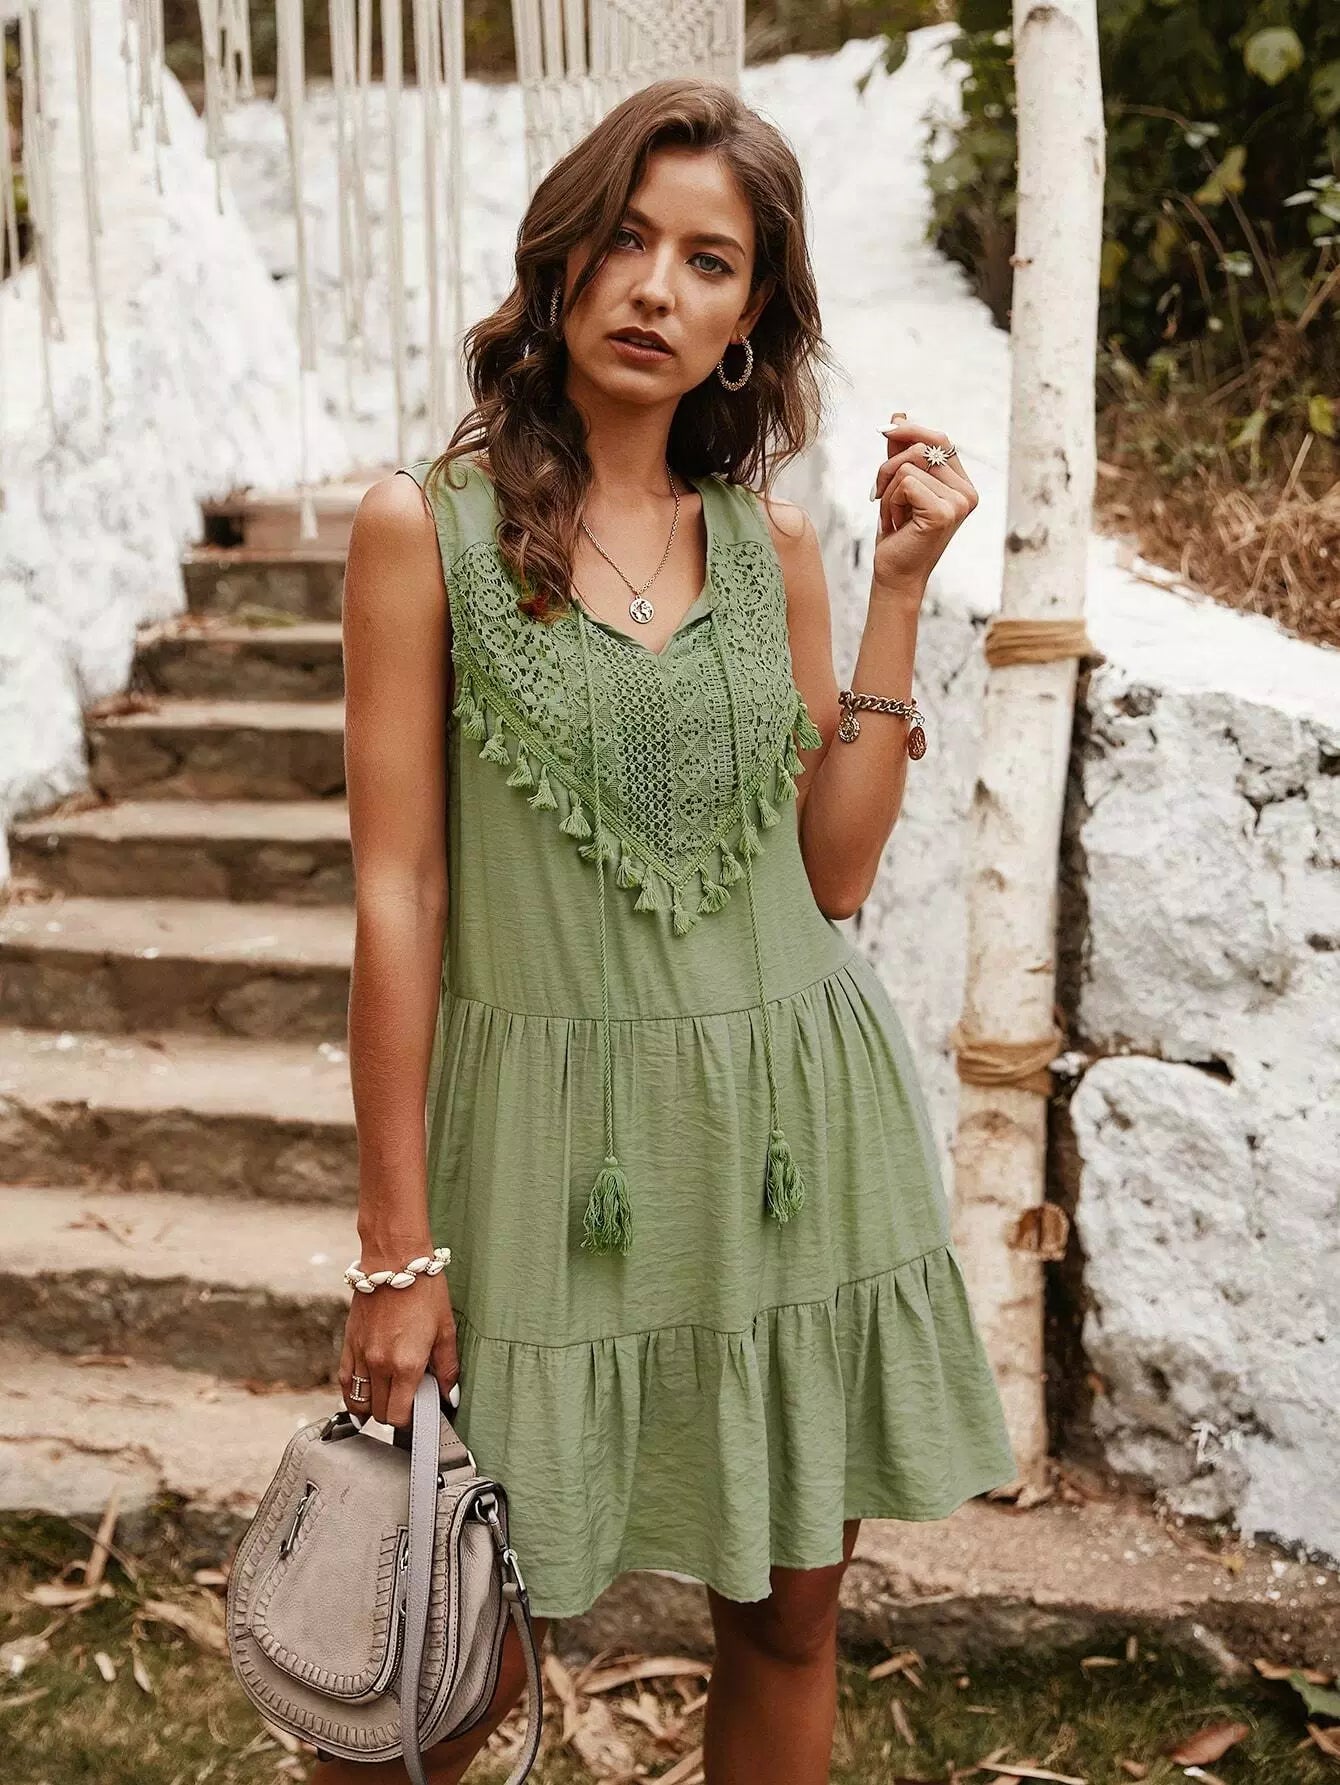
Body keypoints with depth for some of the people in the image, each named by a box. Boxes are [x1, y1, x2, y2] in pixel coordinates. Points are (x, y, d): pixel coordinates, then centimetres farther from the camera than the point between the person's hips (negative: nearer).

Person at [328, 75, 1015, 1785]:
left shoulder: (773, 540, 6)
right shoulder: (424, 524, -5)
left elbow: (835, 868, 2)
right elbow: (397, 895, -8)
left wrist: (899, 587, -2)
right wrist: (395, 1248, -7)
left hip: (792, 1121, 4)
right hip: (548, 1133, -3)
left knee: (789, 1613, 15)